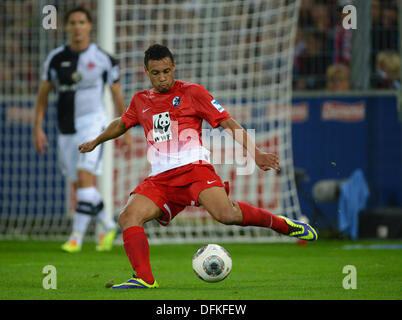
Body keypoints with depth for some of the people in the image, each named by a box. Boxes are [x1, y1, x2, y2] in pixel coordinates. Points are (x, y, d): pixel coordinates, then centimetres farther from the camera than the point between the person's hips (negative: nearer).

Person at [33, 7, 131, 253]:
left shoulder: (102, 59, -2)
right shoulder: (56, 58, 5)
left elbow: (117, 94, 7)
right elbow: (43, 94, 10)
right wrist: (38, 128, 1)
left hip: (92, 123, -4)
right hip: (67, 129, 4)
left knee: (84, 176, -19)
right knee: (80, 186, 8)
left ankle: (77, 236, -17)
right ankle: (108, 226, 28)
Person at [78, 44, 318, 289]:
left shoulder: (192, 92, 8)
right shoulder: (141, 101, 21)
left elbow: (228, 123, 5)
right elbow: (121, 124, 44)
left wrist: (256, 154, -4)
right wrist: (95, 142, 52)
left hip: (193, 168, -5)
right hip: (160, 178, 5)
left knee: (226, 214, -30)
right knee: (128, 218, -22)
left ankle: (283, 225, -8)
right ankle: (144, 278, -27)